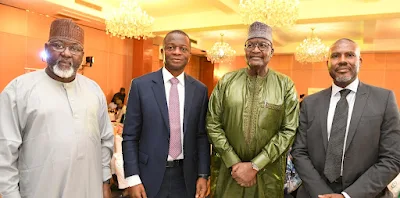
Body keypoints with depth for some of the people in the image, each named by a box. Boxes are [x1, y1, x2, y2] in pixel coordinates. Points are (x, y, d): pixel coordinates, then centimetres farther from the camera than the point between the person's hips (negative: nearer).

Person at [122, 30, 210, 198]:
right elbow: (130, 136, -5)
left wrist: (203, 175, 0)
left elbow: (202, 136, 3)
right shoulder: (140, 85, -6)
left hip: (186, 176, 2)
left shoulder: (200, 90, 0)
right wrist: (132, 178, -9)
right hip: (150, 175, -2)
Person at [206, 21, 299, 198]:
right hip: (229, 170, 1)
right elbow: (213, 124, -3)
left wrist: (255, 166, -13)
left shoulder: (285, 85, -3)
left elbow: (289, 130, -8)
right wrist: (234, 163, -10)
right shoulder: (226, 81, -1)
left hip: (268, 174, 0)